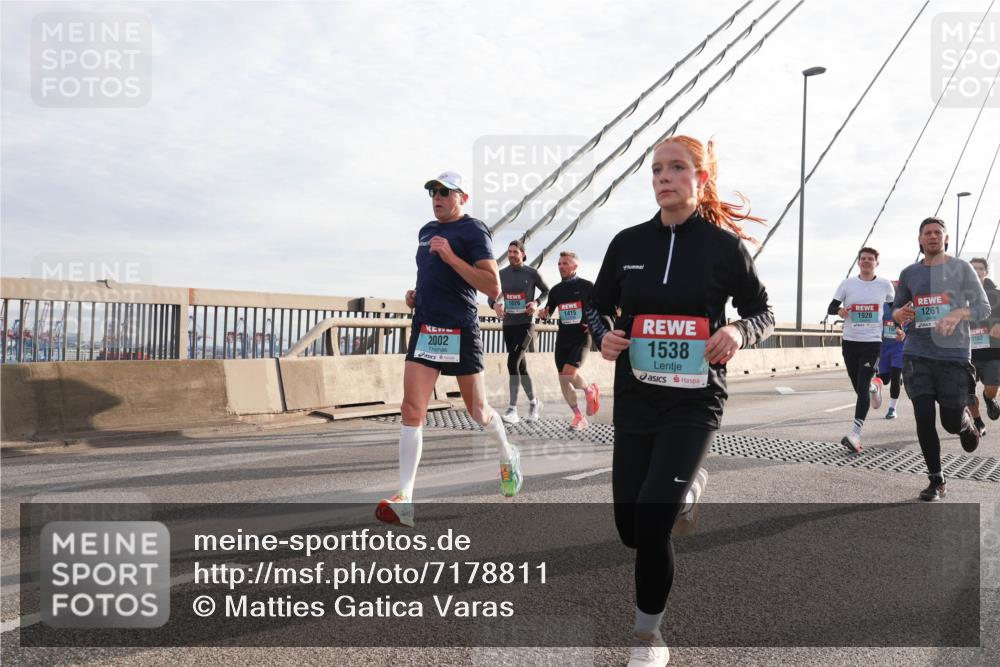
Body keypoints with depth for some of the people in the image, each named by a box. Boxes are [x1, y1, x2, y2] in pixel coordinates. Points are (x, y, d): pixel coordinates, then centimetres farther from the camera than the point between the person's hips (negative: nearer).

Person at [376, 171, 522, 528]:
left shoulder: (473, 230, -6)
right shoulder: (426, 231, 16)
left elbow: (493, 288, -15)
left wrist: (451, 256, -20)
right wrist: (416, 294, 11)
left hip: (460, 330, -5)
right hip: (425, 328, 6)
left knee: (478, 411, 9)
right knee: (412, 411, -7)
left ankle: (508, 456, 40)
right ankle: (404, 500, -6)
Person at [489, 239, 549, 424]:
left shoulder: (532, 273, -4)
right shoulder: (501, 274, 5)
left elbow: (546, 291, 9)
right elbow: (492, 296, 11)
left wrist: (536, 302, -10)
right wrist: (495, 305, -12)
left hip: (525, 324, -5)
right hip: (508, 325, 5)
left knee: (513, 362, -19)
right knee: (521, 366, 12)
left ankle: (513, 409, -17)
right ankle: (534, 403, 29)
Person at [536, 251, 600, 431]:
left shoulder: (586, 286, -4)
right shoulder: (555, 290, 9)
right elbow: (548, 312, 19)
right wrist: (543, 314, -4)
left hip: (581, 337, -5)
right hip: (562, 338, 5)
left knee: (569, 374, -20)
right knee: (563, 380, 2)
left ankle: (590, 390, 13)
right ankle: (579, 418, 17)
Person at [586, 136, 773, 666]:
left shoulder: (724, 245, -4)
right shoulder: (627, 243, 2)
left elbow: (763, 313, 5)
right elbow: (598, 305, 13)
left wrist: (738, 332, -17)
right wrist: (603, 335, -9)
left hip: (694, 401, -3)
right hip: (635, 398, 4)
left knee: (651, 520, -15)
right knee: (630, 529, 11)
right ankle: (686, 486, 48)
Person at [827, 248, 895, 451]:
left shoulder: (885, 285, 2)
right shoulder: (847, 283, 1)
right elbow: (831, 308, 1)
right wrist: (839, 310, -21)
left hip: (872, 342, -2)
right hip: (850, 341, 2)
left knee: (862, 388, -13)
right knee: (859, 387, 11)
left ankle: (855, 435, -16)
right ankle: (874, 386, 50)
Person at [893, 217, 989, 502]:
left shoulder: (961, 268, 2)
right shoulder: (909, 273, 9)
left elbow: (983, 307, 1)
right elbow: (896, 309, 17)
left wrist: (959, 313, -19)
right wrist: (899, 314, -7)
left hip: (953, 355, -2)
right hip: (917, 355, 2)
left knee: (952, 422, 1)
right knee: (924, 420, -1)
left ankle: (966, 420, 40)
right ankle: (936, 481, 14)